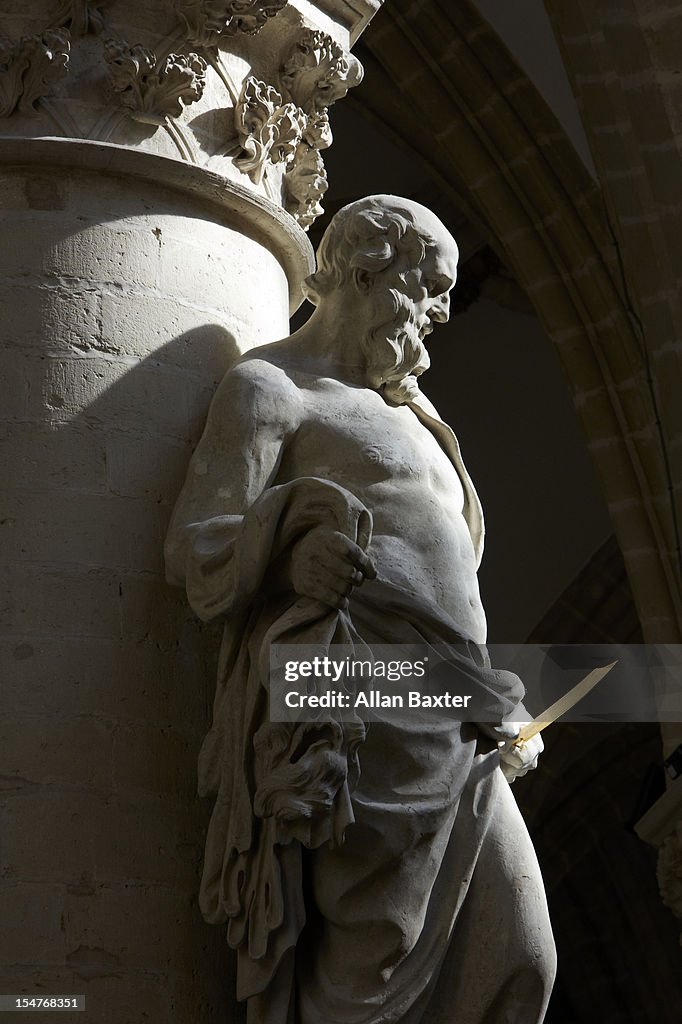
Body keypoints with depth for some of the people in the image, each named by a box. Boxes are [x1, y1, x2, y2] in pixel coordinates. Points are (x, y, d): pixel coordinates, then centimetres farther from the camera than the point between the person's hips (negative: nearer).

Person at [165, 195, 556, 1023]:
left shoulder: (391, 410, 29)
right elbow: (195, 551, -6)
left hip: (456, 744, 8)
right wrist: (289, 552, -28)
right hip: (369, 729, -8)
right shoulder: (268, 386, 3)